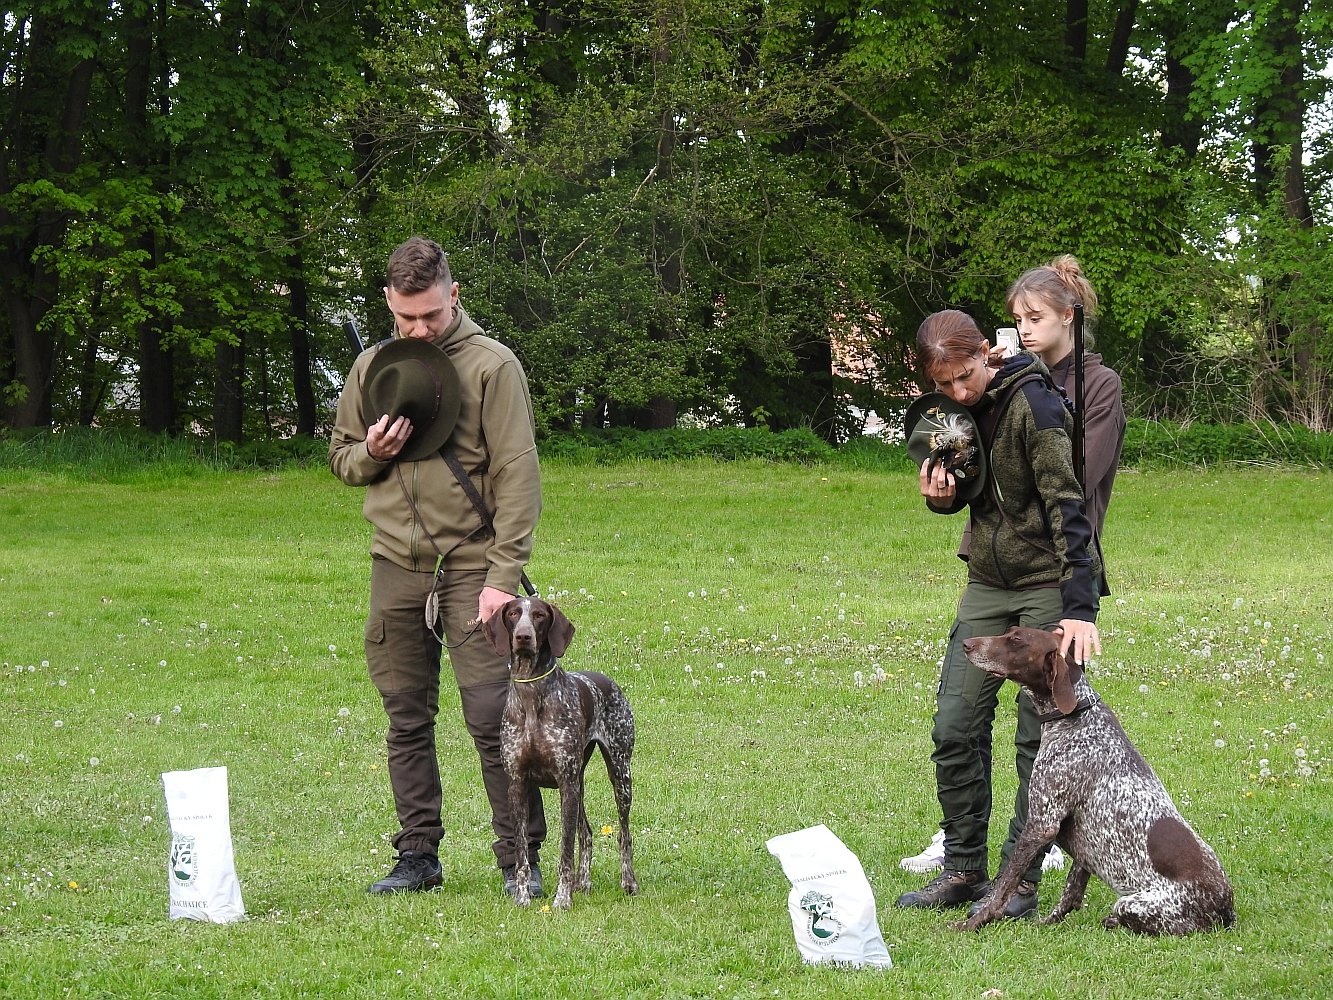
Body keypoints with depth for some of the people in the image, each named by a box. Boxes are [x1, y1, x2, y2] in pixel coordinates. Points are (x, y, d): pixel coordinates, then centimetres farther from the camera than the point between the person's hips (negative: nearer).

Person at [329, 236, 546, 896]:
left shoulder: (492, 365, -4)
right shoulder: (372, 367, 10)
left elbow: (517, 474, -8)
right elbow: (339, 455, 20)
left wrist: (504, 575, -15)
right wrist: (369, 453, -5)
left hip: (471, 567, -4)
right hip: (396, 568, 5)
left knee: (492, 717, -7)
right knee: (407, 720, 7)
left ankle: (519, 858, 0)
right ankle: (418, 855, 14)